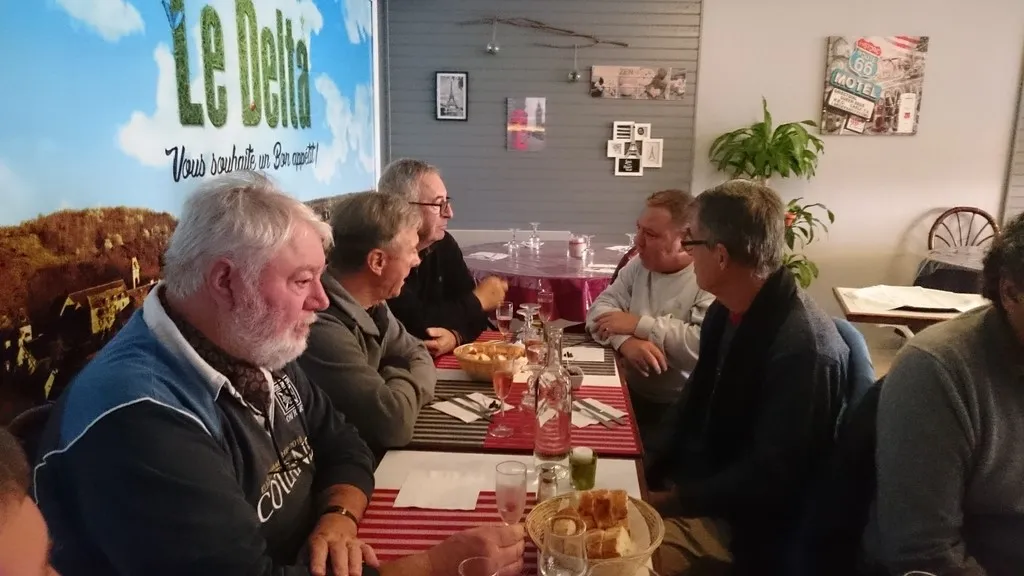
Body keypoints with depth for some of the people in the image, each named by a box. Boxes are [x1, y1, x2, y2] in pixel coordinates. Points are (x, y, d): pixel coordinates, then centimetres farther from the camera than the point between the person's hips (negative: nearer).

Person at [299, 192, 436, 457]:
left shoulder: (368, 303, -2)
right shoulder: (320, 327, -30)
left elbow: (416, 354, 10)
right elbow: (396, 423, -32)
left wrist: (403, 390, -11)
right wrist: (408, 385, -11)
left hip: (372, 452, 7)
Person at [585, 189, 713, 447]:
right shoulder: (639, 264, 8)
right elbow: (600, 309, 1)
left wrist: (638, 325, -18)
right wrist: (625, 341, -21)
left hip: (682, 407, -6)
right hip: (631, 392, 6)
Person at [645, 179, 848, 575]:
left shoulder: (803, 348, -26)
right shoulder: (726, 311, 1)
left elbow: (768, 478, -22)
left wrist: (671, 502, -19)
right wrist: (647, 474, 0)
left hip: (741, 526, -8)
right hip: (696, 485, 8)